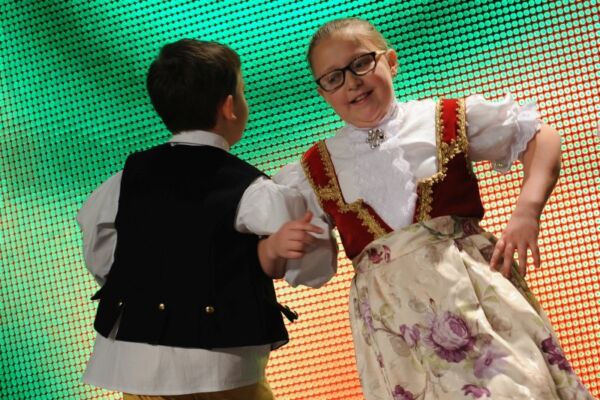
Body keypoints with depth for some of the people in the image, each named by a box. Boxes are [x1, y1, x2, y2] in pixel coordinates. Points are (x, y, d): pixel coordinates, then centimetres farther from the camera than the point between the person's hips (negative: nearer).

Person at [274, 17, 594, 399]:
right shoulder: (314, 173, 10)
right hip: (392, 316, 1)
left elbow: (542, 136, 9)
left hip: (474, 282, -1)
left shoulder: (448, 120, 6)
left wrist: (527, 211, -7)